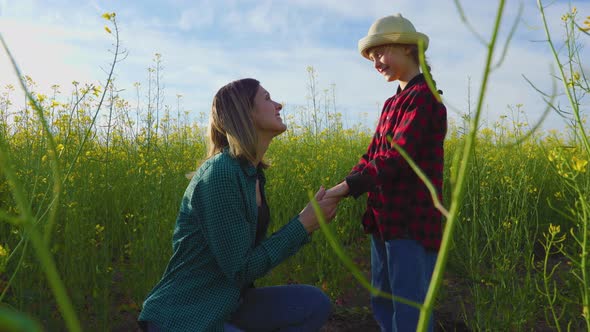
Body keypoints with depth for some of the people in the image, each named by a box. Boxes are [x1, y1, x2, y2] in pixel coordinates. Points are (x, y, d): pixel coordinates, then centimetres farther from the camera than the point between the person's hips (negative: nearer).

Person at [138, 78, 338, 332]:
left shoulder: (252, 172, 5)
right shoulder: (220, 173, -22)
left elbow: (253, 251, 7)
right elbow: (240, 270, -20)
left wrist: (307, 222, -3)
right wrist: (302, 224, -14)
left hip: (225, 306, 8)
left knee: (315, 304, -3)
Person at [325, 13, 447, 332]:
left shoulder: (423, 96, -11)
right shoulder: (391, 103, 17)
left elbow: (397, 157, -21)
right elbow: (372, 155, 11)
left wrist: (345, 188, -24)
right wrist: (336, 191, -3)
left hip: (413, 224, -9)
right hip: (386, 221, 9)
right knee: (382, 304, 17)